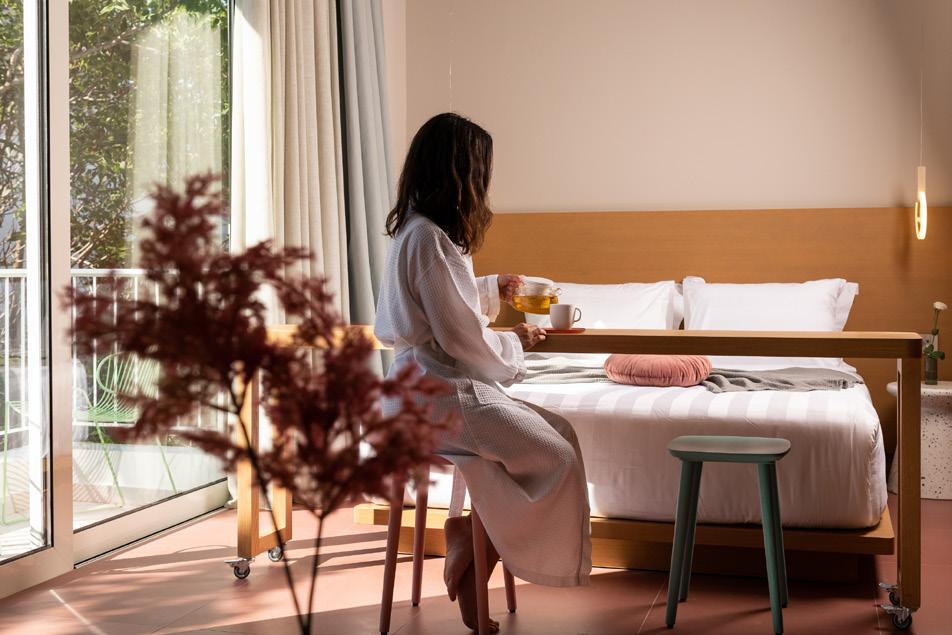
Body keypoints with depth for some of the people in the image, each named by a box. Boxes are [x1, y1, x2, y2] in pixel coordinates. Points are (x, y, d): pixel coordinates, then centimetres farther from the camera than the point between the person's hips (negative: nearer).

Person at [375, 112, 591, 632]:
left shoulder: (415, 229, 12)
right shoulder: (429, 238, -20)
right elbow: (460, 337, -19)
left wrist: (491, 290, 31)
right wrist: (515, 343, -2)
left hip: (433, 386, 10)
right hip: (441, 396, -10)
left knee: (559, 432, 5)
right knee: (557, 458, -12)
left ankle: (474, 539, 3)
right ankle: (475, 544, 1)